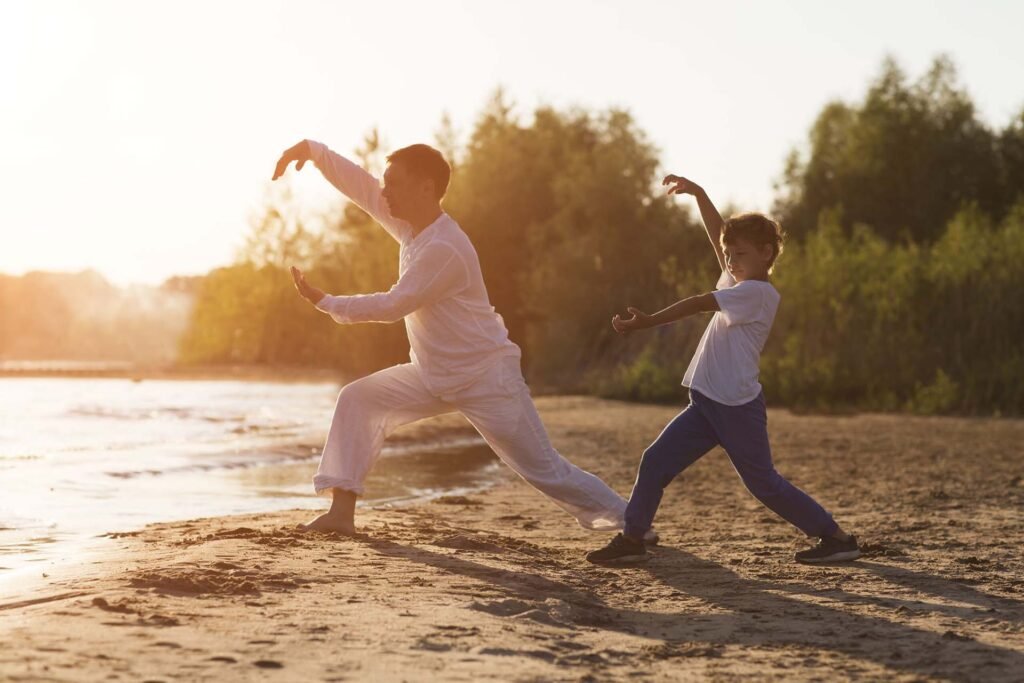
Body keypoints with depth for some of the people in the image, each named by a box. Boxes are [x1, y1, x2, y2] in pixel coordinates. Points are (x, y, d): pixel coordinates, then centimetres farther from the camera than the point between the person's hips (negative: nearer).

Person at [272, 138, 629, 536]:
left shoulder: (443, 248, -27)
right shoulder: (413, 226, 0)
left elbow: (393, 307, -23)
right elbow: (360, 187, 3)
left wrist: (324, 303, -17)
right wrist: (312, 149, -10)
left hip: (486, 378, -8)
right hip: (434, 374, 8)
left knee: (543, 469, -4)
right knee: (358, 399, -3)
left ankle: (628, 521, 9)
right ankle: (341, 513, -6)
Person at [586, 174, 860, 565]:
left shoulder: (758, 292, -12)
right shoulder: (739, 284, 14)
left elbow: (699, 304, -18)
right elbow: (717, 236, 21)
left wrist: (647, 322, -22)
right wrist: (697, 193, 16)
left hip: (738, 407, -9)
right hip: (707, 404, 9)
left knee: (764, 484, -2)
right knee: (655, 461, 1)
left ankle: (835, 538, 8)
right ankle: (631, 539, 6)